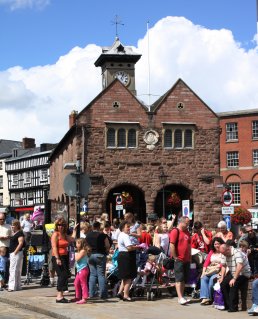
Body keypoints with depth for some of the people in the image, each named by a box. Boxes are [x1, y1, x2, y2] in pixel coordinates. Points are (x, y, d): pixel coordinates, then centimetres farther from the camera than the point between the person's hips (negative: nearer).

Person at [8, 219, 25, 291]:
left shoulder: (20, 233, -10)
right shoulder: (13, 233, 18)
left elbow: (20, 243, -17)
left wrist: (15, 252, -19)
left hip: (17, 253, -10)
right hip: (12, 253, 10)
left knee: (14, 269, -12)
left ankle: (12, 286, -13)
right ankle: (18, 286, 17)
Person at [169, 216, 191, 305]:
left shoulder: (187, 232, 16)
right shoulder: (175, 231, -9)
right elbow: (172, 245, -16)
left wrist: (189, 257, 16)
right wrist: (175, 257, -15)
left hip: (187, 260, 8)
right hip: (179, 260, -8)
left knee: (184, 280, 9)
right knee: (179, 279, -8)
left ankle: (181, 297, 15)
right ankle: (180, 298, -12)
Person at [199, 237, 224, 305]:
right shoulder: (211, 252, 18)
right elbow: (206, 262, 10)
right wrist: (203, 272, -1)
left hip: (219, 271, -5)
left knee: (212, 279, -30)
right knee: (203, 278, -21)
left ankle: (210, 298, -19)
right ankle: (204, 297, -29)